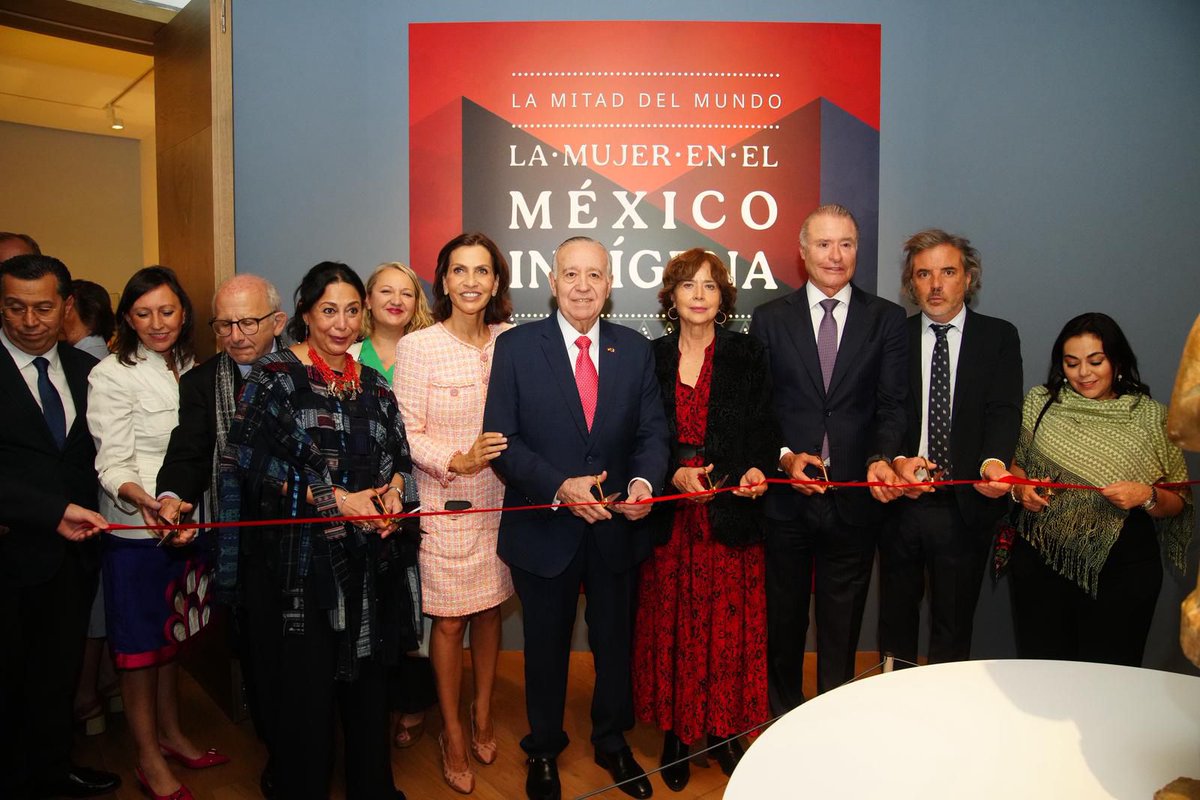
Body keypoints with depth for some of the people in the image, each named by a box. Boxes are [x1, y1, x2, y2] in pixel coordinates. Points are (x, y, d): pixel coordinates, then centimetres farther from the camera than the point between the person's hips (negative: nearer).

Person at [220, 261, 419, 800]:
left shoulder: (373, 386, 10)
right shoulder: (275, 375, -4)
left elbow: (399, 457, 16)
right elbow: (251, 462, -12)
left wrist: (393, 489, -7)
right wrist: (336, 499, -16)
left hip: (369, 560, 5)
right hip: (301, 558, -4)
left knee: (368, 682, 13)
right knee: (306, 689, 3)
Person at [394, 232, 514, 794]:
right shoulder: (417, 347, -8)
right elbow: (406, 432, -8)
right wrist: (457, 461, -21)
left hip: (499, 499, 3)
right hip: (445, 501, -3)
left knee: (490, 611, 15)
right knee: (449, 621, 7)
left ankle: (483, 719, 37)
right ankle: (452, 737, 28)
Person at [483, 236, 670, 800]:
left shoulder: (635, 349, 1)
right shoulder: (516, 347, -8)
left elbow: (652, 431, 1)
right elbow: (501, 439, -11)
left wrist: (645, 481, -19)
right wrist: (559, 487, -24)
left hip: (617, 527, 3)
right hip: (544, 529, -2)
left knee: (615, 643, 20)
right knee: (546, 647, 18)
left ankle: (612, 743, 46)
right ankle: (543, 749, 44)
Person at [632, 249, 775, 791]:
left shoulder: (747, 354, 3)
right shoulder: (651, 357, 5)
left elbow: (764, 430, 3)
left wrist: (757, 469, -17)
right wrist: (674, 475, -12)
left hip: (731, 512, 0)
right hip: (669, 514, 1)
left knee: (730, 622, 6)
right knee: (670, 624, 7)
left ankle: (725, 728, 24)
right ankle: (675, 732, 23)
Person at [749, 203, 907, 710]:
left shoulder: (887, 320, 3)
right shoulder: (770, 319, 2)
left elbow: (893, 403, -4)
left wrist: (883, 458, -22)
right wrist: (784, 456, -16)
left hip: (854, 496, 0)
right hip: (787, 494, 0)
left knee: (842, 623, 15)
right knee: (783, 617, 17)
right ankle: (783, 716, 37)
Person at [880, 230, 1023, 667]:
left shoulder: (999, 337, 2)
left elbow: (1004, 410, -9)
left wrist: (993, 461, -29)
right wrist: (898, 460, -22)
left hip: (966, 505, -1)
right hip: (901, 501, 1)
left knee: (954, 624, 12)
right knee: (895, 618, 16)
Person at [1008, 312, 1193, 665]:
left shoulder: (1151, 417, 1)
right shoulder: (1040, 402, 4)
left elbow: (1177, 503, 4)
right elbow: (1014, 462, 13)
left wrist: (1146, 496, -16)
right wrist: (1021, 488, -7)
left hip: (1123, 570, -1)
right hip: (1041, 561, 1)